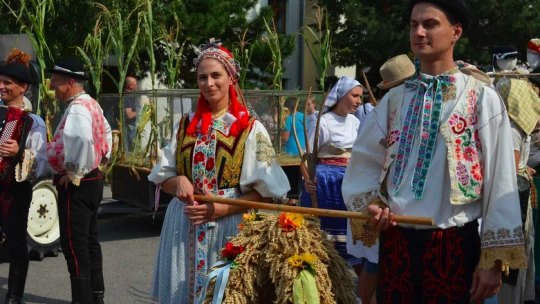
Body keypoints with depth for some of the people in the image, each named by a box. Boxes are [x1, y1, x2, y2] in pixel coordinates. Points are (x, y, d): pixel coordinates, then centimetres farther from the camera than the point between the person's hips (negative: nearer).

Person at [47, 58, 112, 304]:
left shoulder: (76, 109, -19)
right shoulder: (90, 104, 13)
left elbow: (81, 139, -37)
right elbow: (105, 132, 27)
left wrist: (74, 173, -26)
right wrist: (102, 157, 21)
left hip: (76, 185, -10)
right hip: (91, 179, 10)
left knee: (74, 245, -5)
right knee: (89, 242, 16)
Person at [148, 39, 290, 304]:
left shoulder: (250, 128, -2)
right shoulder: (186, 125, 10)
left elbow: (263, 190, -5)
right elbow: (163, 176, 14)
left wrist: (223, 209, -17)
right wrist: (179, 182, -9)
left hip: (229, 226, -3)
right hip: (184, 227, 3)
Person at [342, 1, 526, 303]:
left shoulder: (482, 98, -4)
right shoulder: (394, 99, 9)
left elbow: (500, 182, -7)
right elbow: (364, 163, 15)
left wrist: (494, 260, -9)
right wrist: (371, 204, -5)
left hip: (453, 245, -4)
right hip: (395, 242, 4)